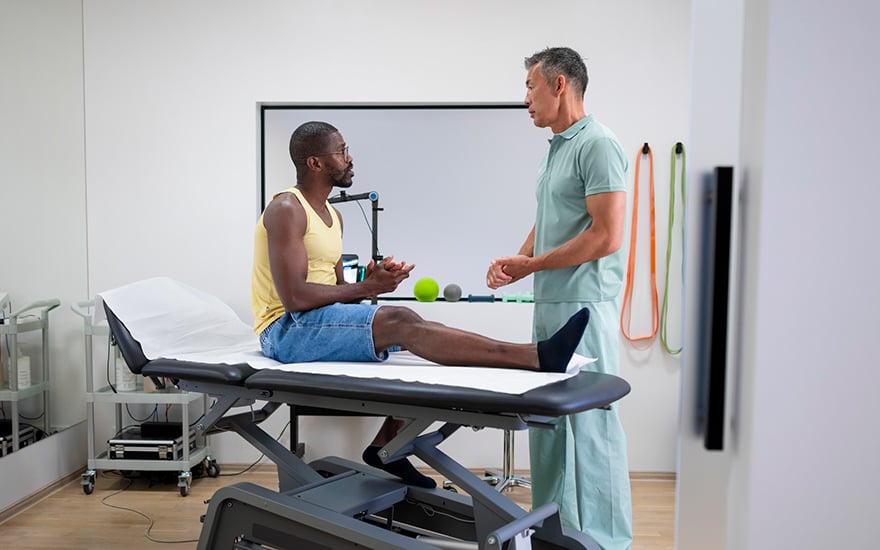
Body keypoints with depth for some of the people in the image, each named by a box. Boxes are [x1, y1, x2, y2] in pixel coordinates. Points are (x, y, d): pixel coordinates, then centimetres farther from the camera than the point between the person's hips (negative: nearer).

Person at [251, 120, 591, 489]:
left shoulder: (333, 216, 16)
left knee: (417, 337, 0)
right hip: (286, 330, -9)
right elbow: (295, 297, -23)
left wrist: (370, 283, -7)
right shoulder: (286, 210, -13)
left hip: (320, 324, 9)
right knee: (401, 323, -27)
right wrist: (365, 288, -14)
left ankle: (386, 445, 2)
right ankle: (539, 357, -36)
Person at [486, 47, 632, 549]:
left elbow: (607, 236, -19)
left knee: (591, 422, -3)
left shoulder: (598, 144, -11)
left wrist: (532, 264, -12)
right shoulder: (556, 148, 18)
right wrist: (515, 262, 5)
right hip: (550, 303, 10)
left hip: (583, 305, -10)